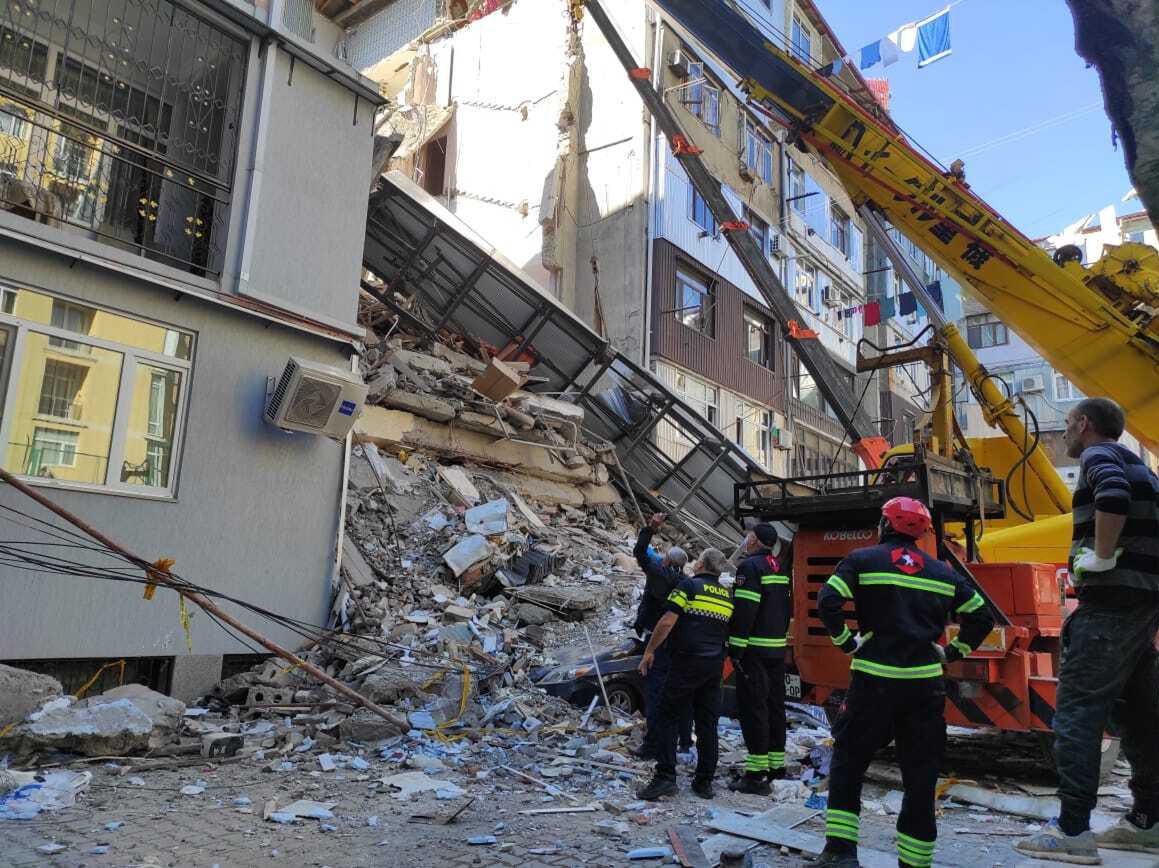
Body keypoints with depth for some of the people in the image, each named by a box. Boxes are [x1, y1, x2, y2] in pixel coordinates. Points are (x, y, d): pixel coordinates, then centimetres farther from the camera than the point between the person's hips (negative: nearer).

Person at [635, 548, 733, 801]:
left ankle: (665, 776, -8)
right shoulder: (728, 596, 13)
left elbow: (667, 622, -13)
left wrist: (649, 651, -5)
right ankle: (705, 781, 14)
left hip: (687, 661, -6)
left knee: (668, 716, 0)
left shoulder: (689, 586, -7)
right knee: (707, 722, 11)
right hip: (715, 665, 6)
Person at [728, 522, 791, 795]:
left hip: (755, 650, -9)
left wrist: (736, 648, -16)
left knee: (753, 707, -7)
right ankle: (776, 766, 22)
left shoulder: (750, 566, -13)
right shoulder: (780, 570, 16)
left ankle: (757, 774, -6)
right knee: (774, 706, 14)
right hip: (777, 649, 9)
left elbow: (744, 611, -20)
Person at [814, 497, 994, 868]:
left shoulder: (863, 559, 0)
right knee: (920, 775, 12)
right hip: (924, 683, 3)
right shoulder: (942, 572, 12)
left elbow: (828, 601, -13)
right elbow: (981, 616, 14)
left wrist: (845, 641, -1)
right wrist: (953, 651, 18)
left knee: (847, 762, 10)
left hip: (874, 680, -3)